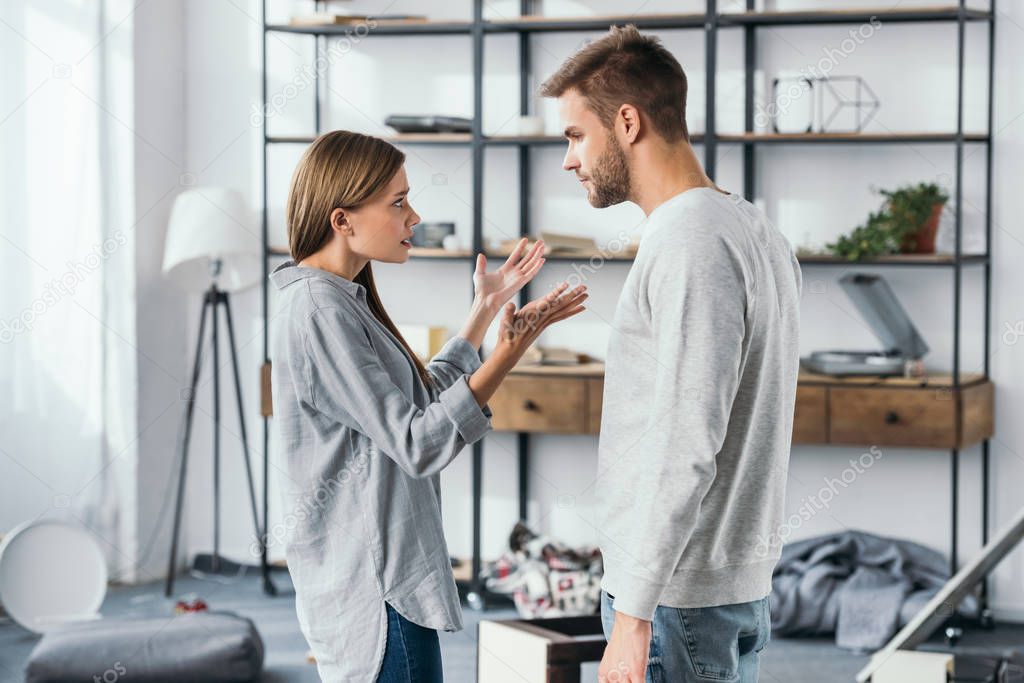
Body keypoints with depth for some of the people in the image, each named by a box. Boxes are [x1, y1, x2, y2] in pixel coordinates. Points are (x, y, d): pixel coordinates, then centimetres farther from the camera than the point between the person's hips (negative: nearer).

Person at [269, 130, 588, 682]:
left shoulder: (341, 300, 12)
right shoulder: (319, 313, -19)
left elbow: (422, 398, 22)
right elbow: (417, 444, -21)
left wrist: (486, 308, 22)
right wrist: (508, 352, -27)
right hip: (372, 589, -10)